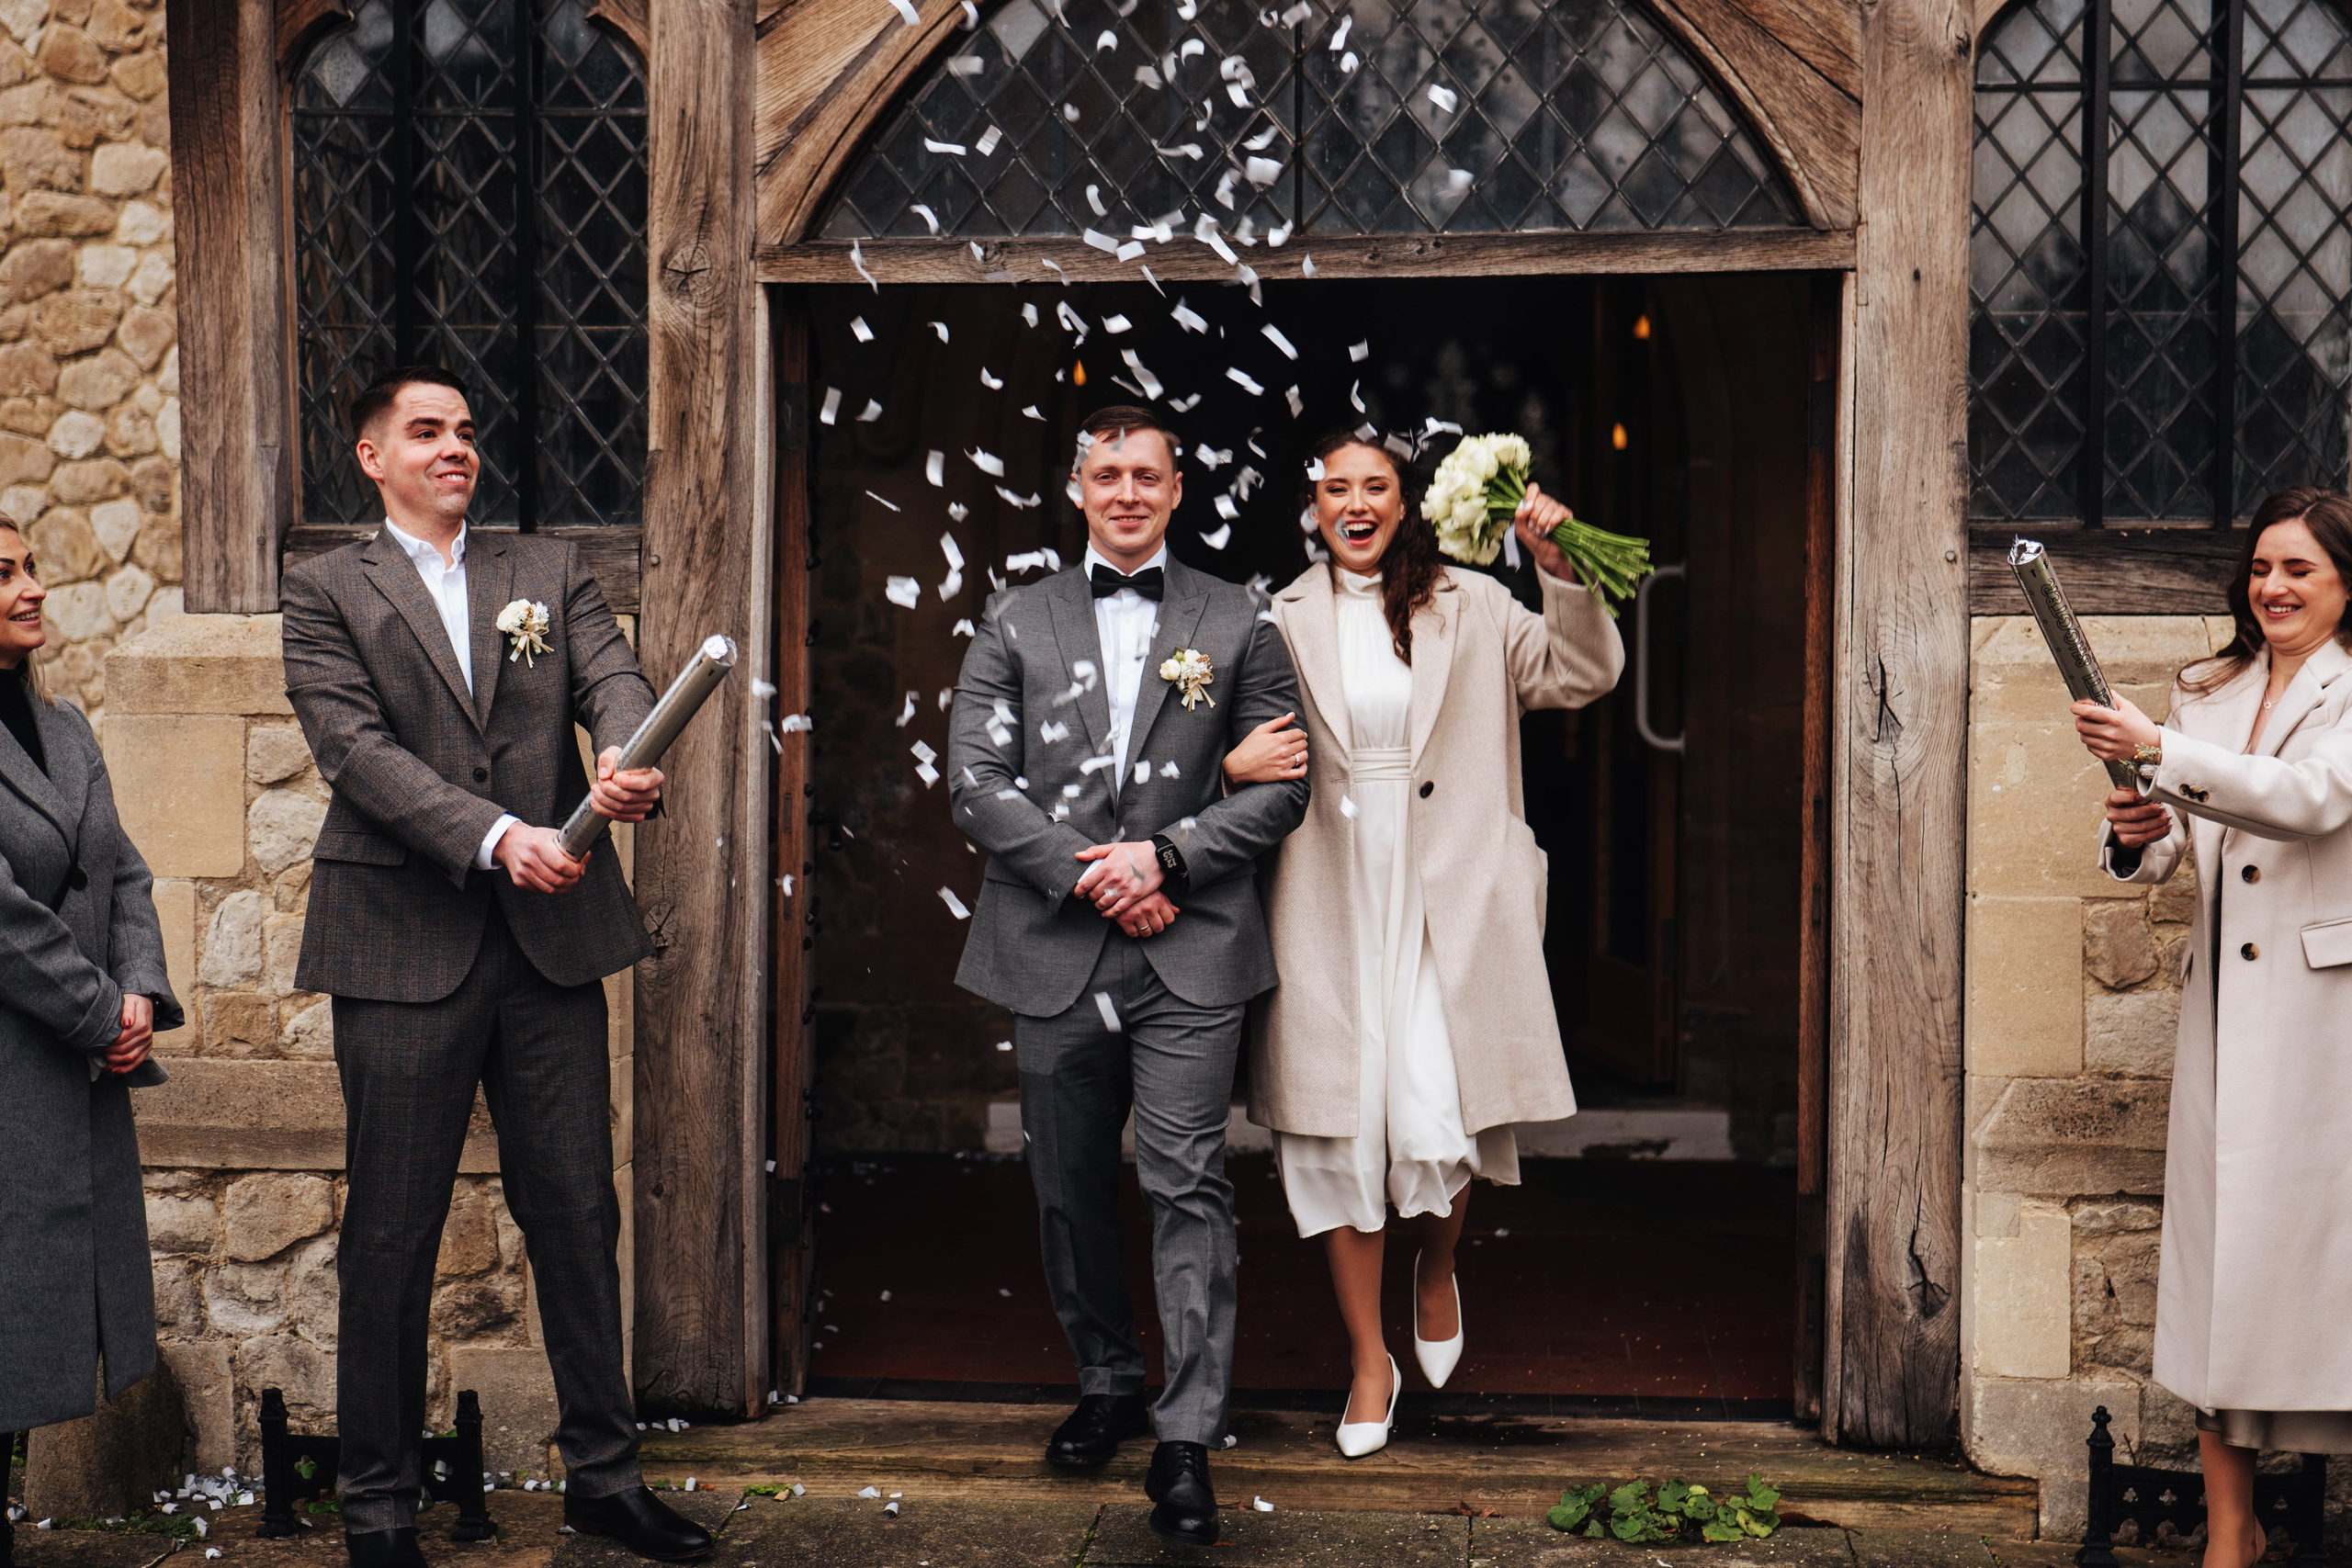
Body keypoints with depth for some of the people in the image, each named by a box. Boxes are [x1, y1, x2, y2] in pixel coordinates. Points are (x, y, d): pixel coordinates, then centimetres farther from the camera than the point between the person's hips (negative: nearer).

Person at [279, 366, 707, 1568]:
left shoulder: (550, 570, 14)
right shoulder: (327, 592, 4)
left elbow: (613, 677, -3)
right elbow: (357, 749, -9)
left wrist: (631, 765, -26)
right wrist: (495, 837, -22)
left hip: (551, 938, 3)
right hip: (404, 944, -3)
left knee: (576, 1213, 9)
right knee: (391, 1234, 5)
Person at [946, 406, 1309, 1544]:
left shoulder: (1237, 623, 8)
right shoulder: (1016, 621, 10)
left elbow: (1281, 788, 4)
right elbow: (974, 782, 2)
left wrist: (1165, 855, -10)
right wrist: (1084, 869, -10)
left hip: (1188, 949, -2)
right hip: (1055, 952, 2)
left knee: (1188, 1184, -8)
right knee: (1070, 1188, 12)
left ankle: (1187, 1439, -2)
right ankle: (1106, 1385, 32)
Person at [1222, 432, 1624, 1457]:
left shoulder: (1472, 607, 8)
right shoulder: (1282, 621, 10)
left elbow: (1584, 676, 2)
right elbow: (1238, 746, 13)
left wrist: (1560, 568, -10)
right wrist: (1235, 765, -10)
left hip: (1447, 901, -1)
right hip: (1328, 908, 1)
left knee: (1445, 1120, -9)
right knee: (1339, 1129, 3)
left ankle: (1436, 1266, 28)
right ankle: (1369, 1361, 19)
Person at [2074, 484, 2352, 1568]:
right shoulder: (2207, 695, 16)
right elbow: (2163, 855, 16)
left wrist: (2158, 753, -29)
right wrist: (2135, 837, -8)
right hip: (2226, 1010, 5)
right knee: (2215, 1255, 4)